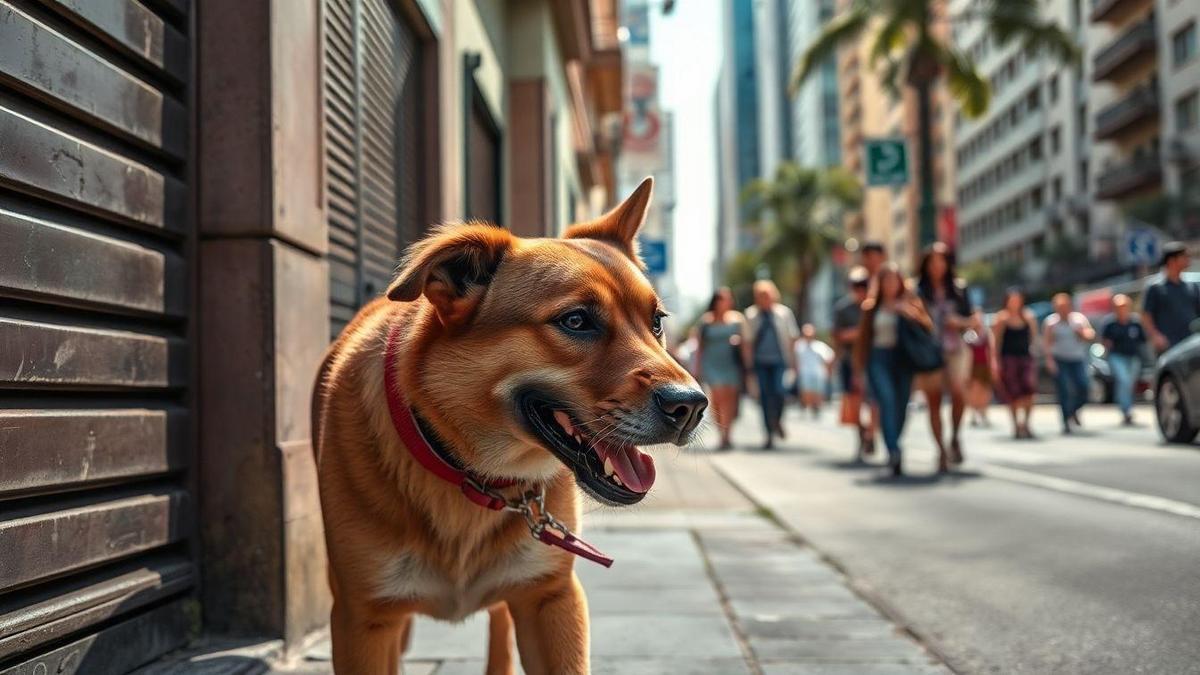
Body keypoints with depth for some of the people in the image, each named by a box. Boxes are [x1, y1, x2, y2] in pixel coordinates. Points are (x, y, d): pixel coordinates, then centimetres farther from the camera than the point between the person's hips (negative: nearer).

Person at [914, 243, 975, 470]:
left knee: (959, 393, -20)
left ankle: (954, 438, 3)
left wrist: (960, 322, -6)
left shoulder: (958, 290, 8)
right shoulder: (918, 292, 2)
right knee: (933, 402, 0)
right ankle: (941, 450, 10)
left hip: (955, 349, 1)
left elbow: (971, 321, 13)